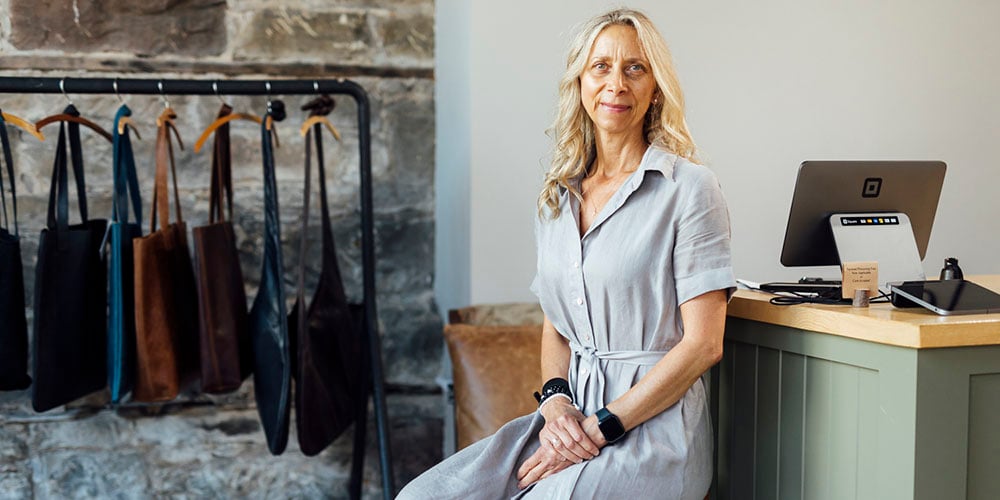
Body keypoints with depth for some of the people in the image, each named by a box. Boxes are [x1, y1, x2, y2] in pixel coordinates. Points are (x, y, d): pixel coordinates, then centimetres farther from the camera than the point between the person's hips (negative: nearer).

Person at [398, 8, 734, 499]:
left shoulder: (688, 189, -5)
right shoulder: (557, 199, 14)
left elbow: (702, 343, -10)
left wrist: (600, 428, -14)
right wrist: (555, 401, -4)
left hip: (651, 428, -5)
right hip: (571, 418, 5)